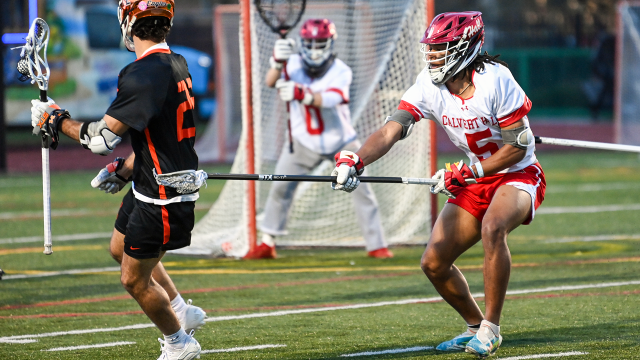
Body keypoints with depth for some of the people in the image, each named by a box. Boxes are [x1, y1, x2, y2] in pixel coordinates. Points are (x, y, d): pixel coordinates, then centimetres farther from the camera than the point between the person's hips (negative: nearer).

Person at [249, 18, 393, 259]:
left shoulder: (340, 72, -16)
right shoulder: (294, 64, -10)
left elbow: (329, 99, -35)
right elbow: (270, 82, -28)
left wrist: (301, 94, -55)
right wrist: (278, 62, -50)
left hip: (340, 141, -1)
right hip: (303, 142, 2)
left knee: (361, 189, -6)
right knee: (280, 187, -2)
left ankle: (376, 246, 2)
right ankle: (267, 244, 10)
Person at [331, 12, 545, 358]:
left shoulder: (494, 80, -23)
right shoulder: (429, 85, -8)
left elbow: (517, 147, -20)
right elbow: (391, 129, -19)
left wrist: (464, 174, -25)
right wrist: (356, 160, -37)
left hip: (518, 174, -6)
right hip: (475, 180, 7)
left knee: (492, 227, -36)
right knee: (434, 263, -2)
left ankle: (490, 328, -23)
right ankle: (476, 327, 23)